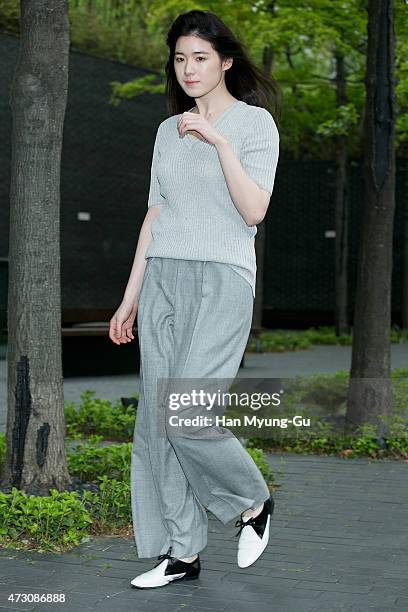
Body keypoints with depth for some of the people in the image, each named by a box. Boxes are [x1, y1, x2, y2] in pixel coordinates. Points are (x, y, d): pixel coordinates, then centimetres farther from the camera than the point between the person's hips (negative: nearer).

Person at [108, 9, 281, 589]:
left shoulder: (256, 122, 0)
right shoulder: (169, 131, 16)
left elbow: (254, 210, -12)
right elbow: (155, 215, 17)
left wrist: (219, 140, -18)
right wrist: (130, 297, 14)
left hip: (221, 280, -6)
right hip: (163, 280, 6)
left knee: (184, 415, -17)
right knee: (156, 421, 1)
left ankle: (255, 501, 10)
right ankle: (181, 553, 10)